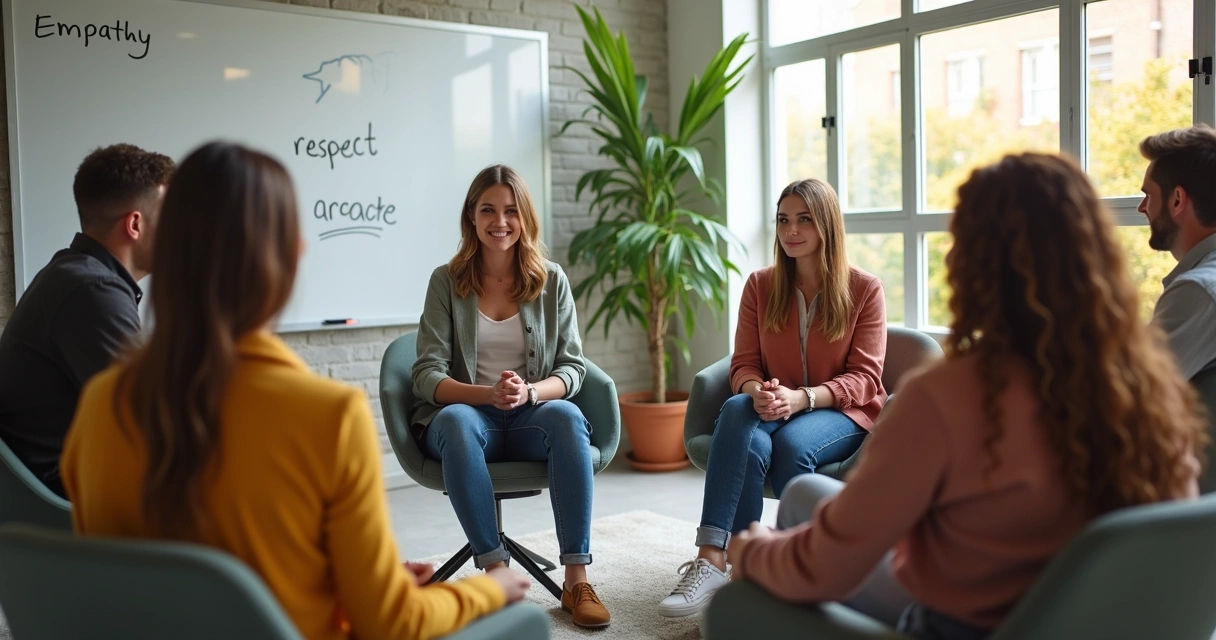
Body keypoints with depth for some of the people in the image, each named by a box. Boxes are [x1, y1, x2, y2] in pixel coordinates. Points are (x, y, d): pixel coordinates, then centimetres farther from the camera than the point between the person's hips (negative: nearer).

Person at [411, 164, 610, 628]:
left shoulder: (552, 281, 6)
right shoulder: (446, 282, 2)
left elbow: (573, 368, 2)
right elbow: (427, 376, -4)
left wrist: (529, 392, -19)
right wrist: (487, 393, -23)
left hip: (533, 417, 1)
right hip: (467, 415, -1)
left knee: (567, 416, -33)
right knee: (456, 420, -36)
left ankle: (577, 581, -30)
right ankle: (496, 573, -33)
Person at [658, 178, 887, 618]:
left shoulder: (864, 289, -1)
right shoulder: (760, 286, 7)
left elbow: (864, 377, -7)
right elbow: (744, 365, 4)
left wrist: (801, 398, -25)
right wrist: (758, 392, -22)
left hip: (842, 414, -2)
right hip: (773, 411, 2)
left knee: (791, 443, -37)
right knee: (737, 410, -35)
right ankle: (711, 560, -42)